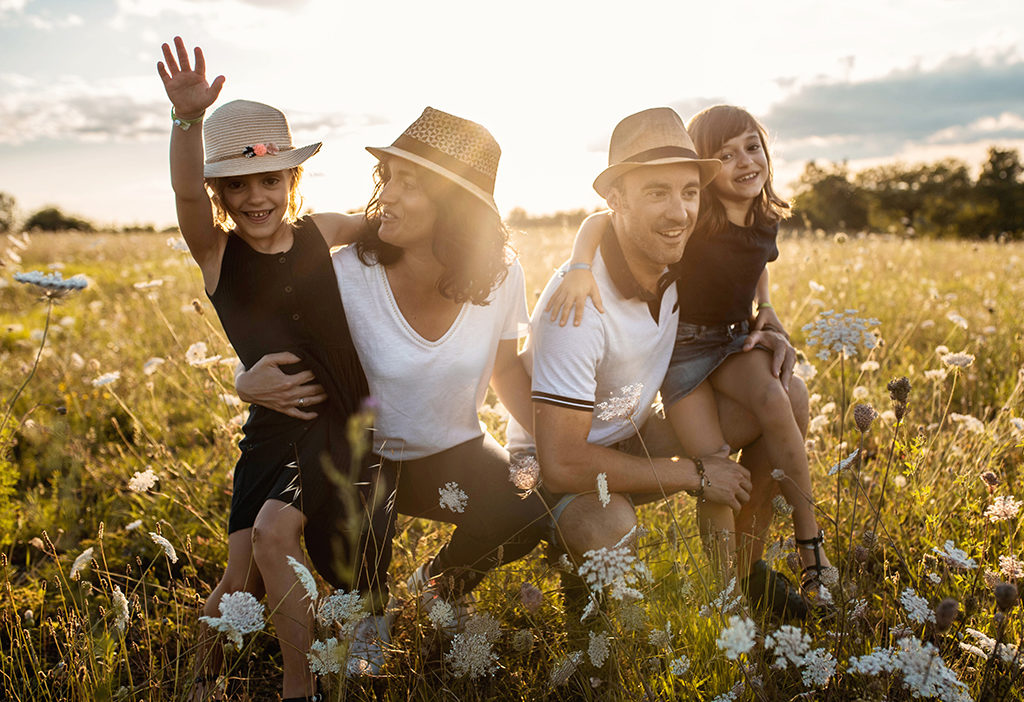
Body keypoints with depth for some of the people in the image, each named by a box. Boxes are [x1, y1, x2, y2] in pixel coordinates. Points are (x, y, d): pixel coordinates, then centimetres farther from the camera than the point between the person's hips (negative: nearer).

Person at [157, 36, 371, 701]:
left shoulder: (320, 232, 4)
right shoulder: (216, 252, -1)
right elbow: (187, 194, -22)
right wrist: (190, 120, -40)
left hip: (343, 422, 0)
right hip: (273, 427, 1)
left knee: (275, 531, -20)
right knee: (244, 573, 0)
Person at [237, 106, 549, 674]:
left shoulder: (498, 273, -15)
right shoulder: (349, 274, -22)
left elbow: (506, 369, 1)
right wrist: (251, 382, -33)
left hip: (453, 451, 2)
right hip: (365, 452, -2)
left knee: (532, 508, -27)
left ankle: (439, 583, 11)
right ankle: (369, 612, 7)